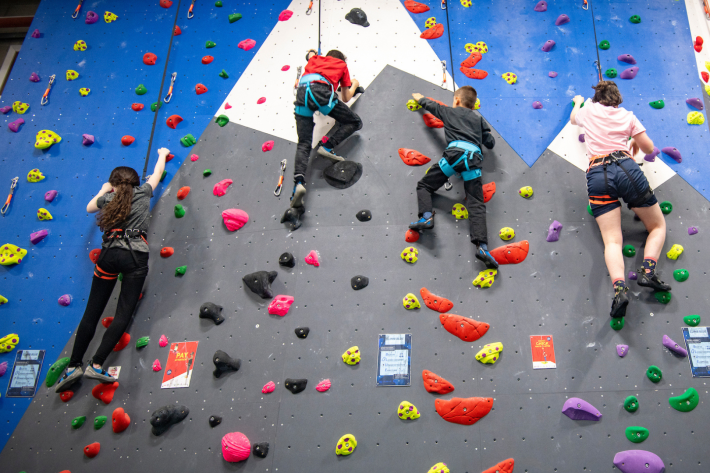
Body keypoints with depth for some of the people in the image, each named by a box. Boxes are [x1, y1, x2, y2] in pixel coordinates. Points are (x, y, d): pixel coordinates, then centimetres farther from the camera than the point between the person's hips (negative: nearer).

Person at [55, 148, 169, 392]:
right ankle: (96, 364, -13)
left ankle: (74, 365, 6)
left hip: (109, 254, 2)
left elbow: (89, 207, 39)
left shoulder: (107, 199, 15)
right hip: (136, 255, -2)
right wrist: (162, 155, 51)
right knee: (124, 313, -5)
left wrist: (103, 191, 53)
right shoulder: (143, 193, 13)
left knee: (92, 312, 7)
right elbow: (157, 174, 32)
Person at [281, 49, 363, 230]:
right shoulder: (342, 65, 29)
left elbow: (310, 54, 62)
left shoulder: (316, 59, 37)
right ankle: (328, 145, -10)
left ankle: (299, 182, -27)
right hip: (320, 90, -4)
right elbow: (346, 98, 32)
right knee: (355, 122, 12)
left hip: (301, 93, 4)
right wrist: (354, 85, 50)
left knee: (303, 144, -2)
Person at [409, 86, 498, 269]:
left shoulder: (449, 111, 24)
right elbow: (490, 143, 27)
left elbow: (430, 105, 40)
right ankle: (482, 246, -21)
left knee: (424, 185, 14)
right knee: (476, 205, -5)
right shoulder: (479, 118, 29)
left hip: (455, 153, -2)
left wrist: (419, 98, 60)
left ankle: (426, 217, -11)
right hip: (475, 158, 2)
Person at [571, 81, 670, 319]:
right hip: (626, 169, 0)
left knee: (612, 241, -9)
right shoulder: (627, 115, 17)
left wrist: (577, 102, 63)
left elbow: (573, 119, 43)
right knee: (658, 226, 16)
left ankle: (619, 288, -34)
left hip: (597, 175, 1)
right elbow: (649, 148, 20)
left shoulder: (588, 110, 19)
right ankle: (647, 271, -9)